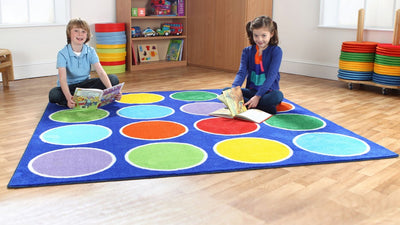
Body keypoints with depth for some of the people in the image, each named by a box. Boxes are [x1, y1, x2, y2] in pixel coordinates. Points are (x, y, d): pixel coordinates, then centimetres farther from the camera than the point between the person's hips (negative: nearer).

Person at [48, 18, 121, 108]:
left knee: (114, 79, -17)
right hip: (69, 87, -3)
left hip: (85, 84, 4)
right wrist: (69, 98, -46)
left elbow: (101, 72, -16)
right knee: (53, 95, -36)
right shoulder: (63, 54, -15)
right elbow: (62, 79, -27)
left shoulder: (90, 51, -5)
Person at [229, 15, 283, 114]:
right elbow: (241, 72, -6)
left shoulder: (276, 51, -7)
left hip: (268, 92, -4)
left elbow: (271, 75, -16)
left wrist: (258, 96, -27)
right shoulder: (247, 51, 4)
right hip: (251, 91, 4)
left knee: (278, 95, -37)